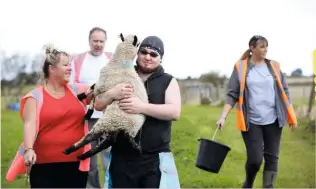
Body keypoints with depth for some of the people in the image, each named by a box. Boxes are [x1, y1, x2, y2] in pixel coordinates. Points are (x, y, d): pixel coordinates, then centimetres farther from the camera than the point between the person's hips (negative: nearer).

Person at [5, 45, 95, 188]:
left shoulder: (77, 91, 11)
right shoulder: (35, 96, -2)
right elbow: (30, 124, -13)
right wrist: (29, 149, -28)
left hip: (76, 164, 4)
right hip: (45, 165, -4)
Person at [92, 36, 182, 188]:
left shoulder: (168, 81, 4)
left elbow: (175, 112, -11)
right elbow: (98, 105, 8)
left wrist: (142, 107, -23)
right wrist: (113, 95, -15)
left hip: (155, 159, -2)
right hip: (122, 158, 2)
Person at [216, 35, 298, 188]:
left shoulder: (274, 66, 6)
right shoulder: (240, 68, -2)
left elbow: (284, 92, 10)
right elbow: (232, 95, -3)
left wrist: (291, 116, 7)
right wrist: (223, 116, -12)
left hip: (273, 120, 3)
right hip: (251, 121, -3)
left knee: (272, 157, 3)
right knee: (255, 159, -4)